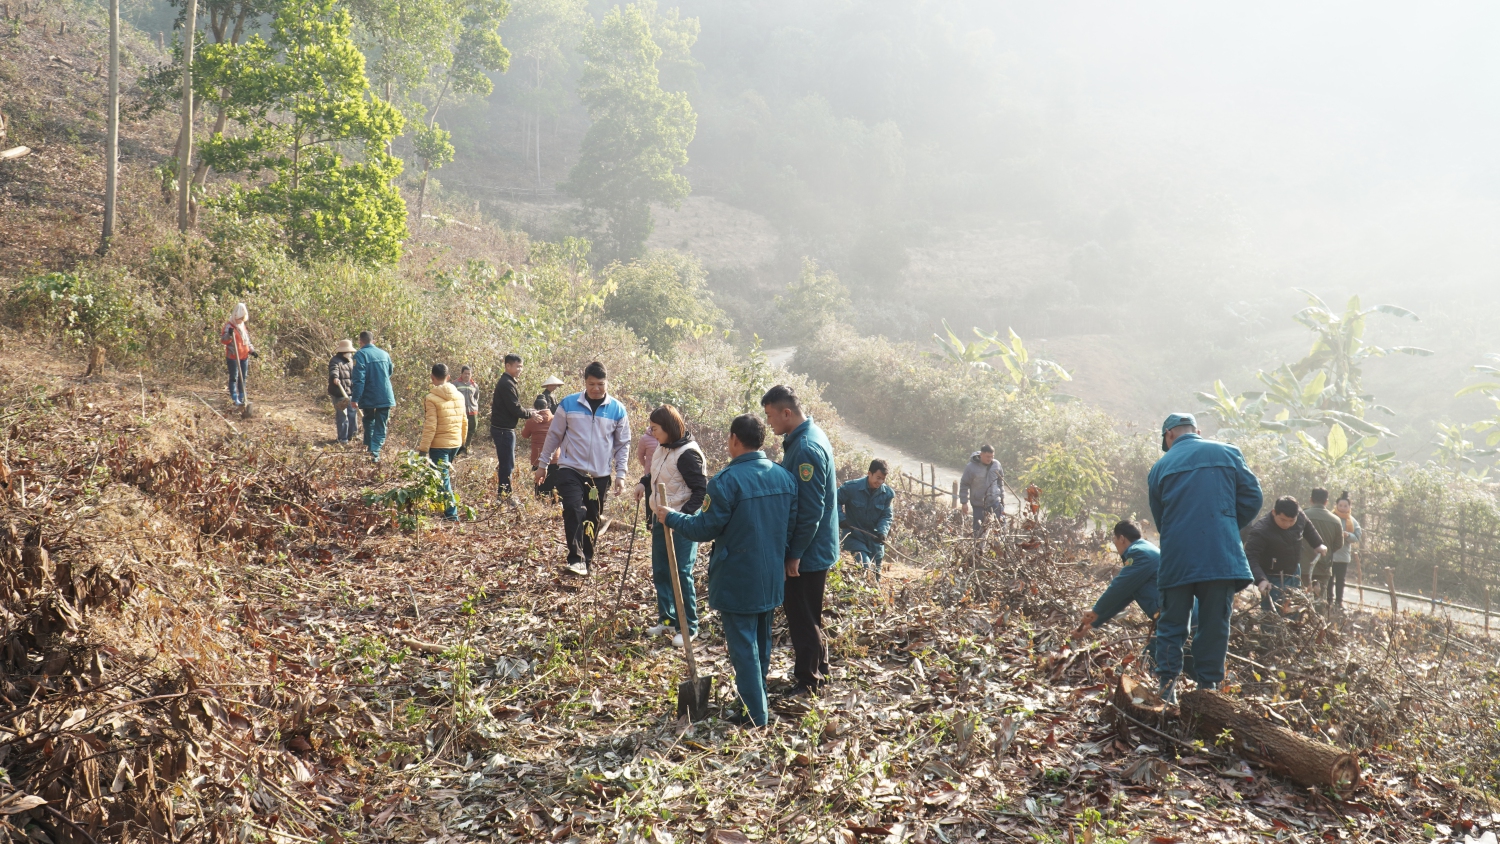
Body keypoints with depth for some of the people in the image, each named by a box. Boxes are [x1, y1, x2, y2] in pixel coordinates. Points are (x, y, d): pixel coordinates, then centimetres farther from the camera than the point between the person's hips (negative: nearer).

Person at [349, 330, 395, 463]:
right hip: (385, 396, 3)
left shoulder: (360, 354, -8)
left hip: (368, 397, -3)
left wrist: (355, 398, -15)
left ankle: (369, 445, 21)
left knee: (369, 421, 20)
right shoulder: (384, 354, 8)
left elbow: (358, 378, -16)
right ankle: (375, 452, -7)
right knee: (381, 426, 5)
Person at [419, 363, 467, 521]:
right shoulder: (459, 395, 5)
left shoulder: (431, 398, -14)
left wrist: (423, 448, -13)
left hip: (439, 444, -6)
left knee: (443, 479, -2)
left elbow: (430, 426, -17)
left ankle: (451, 515, -5)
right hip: (455, 443, 6)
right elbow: (464, 421, 12)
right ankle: (448, 509, 26)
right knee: (447, 475, 20)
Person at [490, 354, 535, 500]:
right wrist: (530, 413, -6)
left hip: (502, 429, 10)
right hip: (504, 429, -10)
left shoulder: (507, 382, 16)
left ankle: (501, 493, 23)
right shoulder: (507, 384, -17)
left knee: (506, 463, 16)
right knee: (507, 464, -4)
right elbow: (515, 409, -21)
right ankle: (505, 495, 2)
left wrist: (529, 411, 6)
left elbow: (513, 407, 18)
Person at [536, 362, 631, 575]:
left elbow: (623, 443, 8)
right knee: (574, 510, -21)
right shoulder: (568, 404, -3)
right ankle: (576, 559, -21)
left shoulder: (617, 409, -1)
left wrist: (620, 473, 2)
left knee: (592, 520, 9)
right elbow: (554, 435, 6)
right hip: (570, 469, -2)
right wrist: (543, 464, 9)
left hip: (600, 475, 2)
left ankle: (586, 561, 22)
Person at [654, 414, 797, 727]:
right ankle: (758, 699, 33)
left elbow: (704, 529, -15)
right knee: (762, 642, 20)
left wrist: (670, 517, 1)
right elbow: (791, 527, 9)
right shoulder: (784, 477, 1)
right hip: (771, 579, 7)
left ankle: (756, 714, 7)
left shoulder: (727, 480, -20)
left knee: (743, 646, 3)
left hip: (738, 581, -7)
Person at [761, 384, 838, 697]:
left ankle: (808, 683, 12)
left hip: (808, 553, -10)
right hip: (812, 550, 10)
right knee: (806, 615, 20)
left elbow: (811, 510, -25)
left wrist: (795, 553, -19)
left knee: (803, 617, 1)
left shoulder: (806, 448, -24)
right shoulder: (807, 437, 8)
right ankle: (817, 671, 33)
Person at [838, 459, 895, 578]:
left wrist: (882, 532, -17)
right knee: (865, 568, -19)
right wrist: (841, 519, -19)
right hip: (855, 536, -4)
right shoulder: (851, 487, -16)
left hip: (875, 539, 4)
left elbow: (886, 516, -1)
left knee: (875, 574, 13)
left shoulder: (888, 493, -5)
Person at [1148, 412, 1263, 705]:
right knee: (1214, 625, 8)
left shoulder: (1160, 467, 8)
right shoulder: (1228, 453, 7)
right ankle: (1207, 685, 9)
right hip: (1222, 557, 0)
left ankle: (1167, 686, 1)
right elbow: (1252, 498, 4)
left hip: (1176, 560, 0)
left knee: (1171, 625, 8)